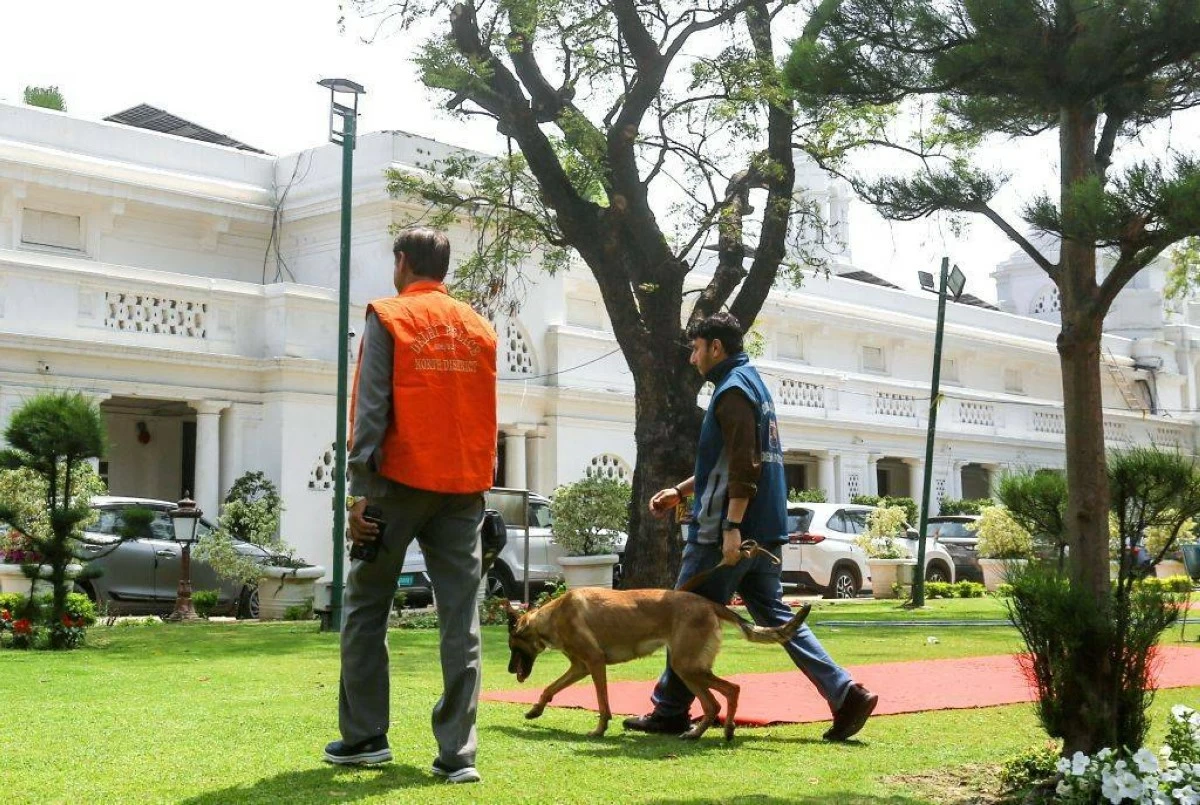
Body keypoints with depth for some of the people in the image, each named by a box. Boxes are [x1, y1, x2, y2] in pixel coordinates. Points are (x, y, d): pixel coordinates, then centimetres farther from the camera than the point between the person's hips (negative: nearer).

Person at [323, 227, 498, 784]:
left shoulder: (388, 317, -2)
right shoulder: (479, 328, 13)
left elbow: (370, 410, -9)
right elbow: (484, 417, 14)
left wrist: (359, 491, -10)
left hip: (402, 481, -4)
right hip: (465, 487, 4)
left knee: (366, 607, 10)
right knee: (460, 617, 1)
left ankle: (364, 737, 12)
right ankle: (457, 752, -3)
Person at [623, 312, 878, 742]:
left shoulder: (733, 389, -11)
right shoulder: (753, 384, 20)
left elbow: (744, 464, -21)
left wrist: (731, 526, -24)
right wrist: (680, 491, 26)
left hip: (725, 532, -10)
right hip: (764, 533, 10)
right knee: (776, 615, 9)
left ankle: (669, 711, 11)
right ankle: (845, 694, 0)